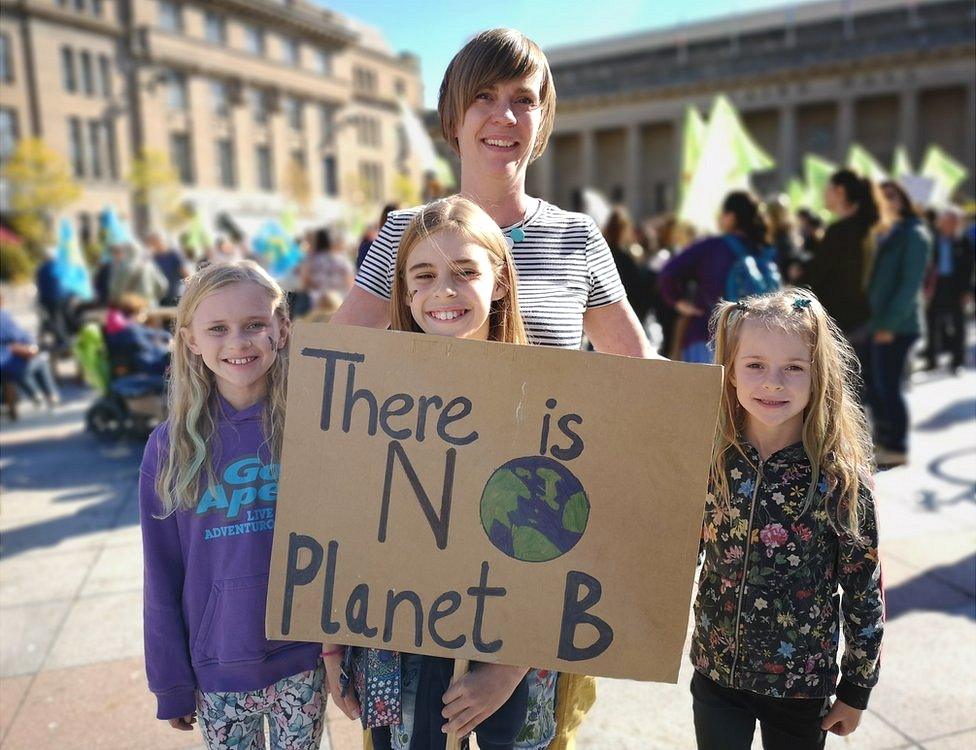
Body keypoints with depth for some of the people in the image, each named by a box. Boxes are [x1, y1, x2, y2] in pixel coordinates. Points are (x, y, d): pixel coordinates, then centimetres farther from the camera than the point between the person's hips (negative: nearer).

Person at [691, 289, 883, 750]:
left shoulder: (842, 479, -16)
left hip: (802, 684, -1)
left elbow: (864, 590, -7)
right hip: (716, 674, 2)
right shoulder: (711, 460, -10)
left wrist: (856, 689, -1)